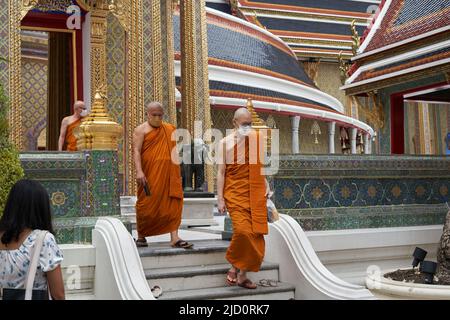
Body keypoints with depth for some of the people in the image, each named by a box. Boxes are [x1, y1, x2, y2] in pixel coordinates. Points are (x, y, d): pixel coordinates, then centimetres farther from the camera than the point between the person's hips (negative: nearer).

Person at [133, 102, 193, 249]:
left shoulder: (170, 129, 15)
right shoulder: (141, 130, 0)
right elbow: (136, 151, -10)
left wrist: (177, 173, 18)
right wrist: (139, 171, -23)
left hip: (169, 175, 4)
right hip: (149, 175, -4)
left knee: (173, 204, -4)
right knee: (147, 205, 1)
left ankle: (174, 238, -5)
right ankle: (141, 236, 17)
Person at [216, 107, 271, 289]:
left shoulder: (255, 140, 11)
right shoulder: (225, 143, 0)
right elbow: (221, 172, -2)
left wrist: (266, 185, 4)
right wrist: (220, 199, -8)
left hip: (255, 194, 4)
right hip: (235, 193, -4)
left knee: (256, 235, 1)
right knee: (242, 230, -20)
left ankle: (243, 275, 13)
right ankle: (234, 266, 5)